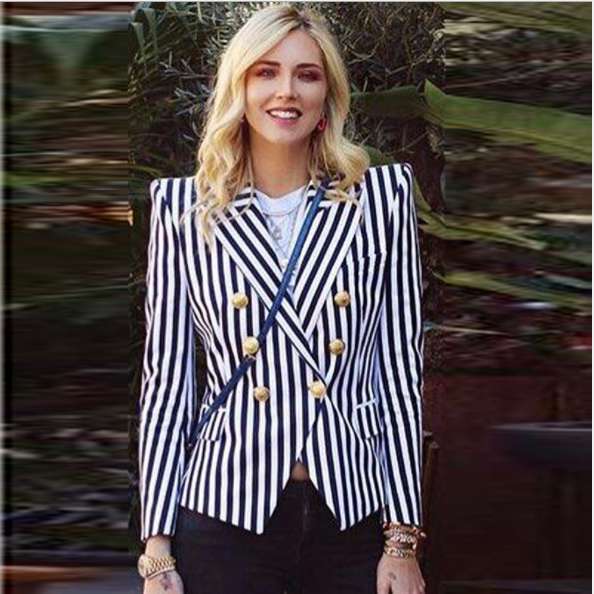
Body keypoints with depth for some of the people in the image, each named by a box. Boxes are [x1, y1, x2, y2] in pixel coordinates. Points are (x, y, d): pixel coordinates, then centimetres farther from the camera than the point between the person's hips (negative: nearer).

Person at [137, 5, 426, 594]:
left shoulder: (383, 194, 3)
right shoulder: (181, 207, 2)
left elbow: (401, 368, 3)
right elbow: (165, 381, 3)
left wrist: (403, 541, 0)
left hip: (355, 518, 1)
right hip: (225, 517, 0)